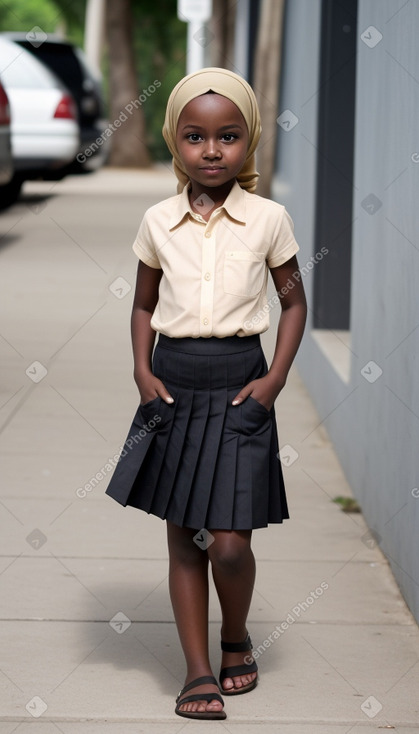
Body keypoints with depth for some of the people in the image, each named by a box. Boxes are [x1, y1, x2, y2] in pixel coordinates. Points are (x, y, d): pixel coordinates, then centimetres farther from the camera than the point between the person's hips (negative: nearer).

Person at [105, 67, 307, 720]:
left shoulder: (268, 219, -4)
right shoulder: (159, 221, 2)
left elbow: (294, 301, 6)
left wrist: (276, 378, -4)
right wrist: (142, 369, -1)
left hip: (239, 385, -2)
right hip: (174, 383, 3)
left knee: (228, 543, -6)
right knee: (182, 537, 6)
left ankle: (237, 640, 22)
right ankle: (198, 672, 15)